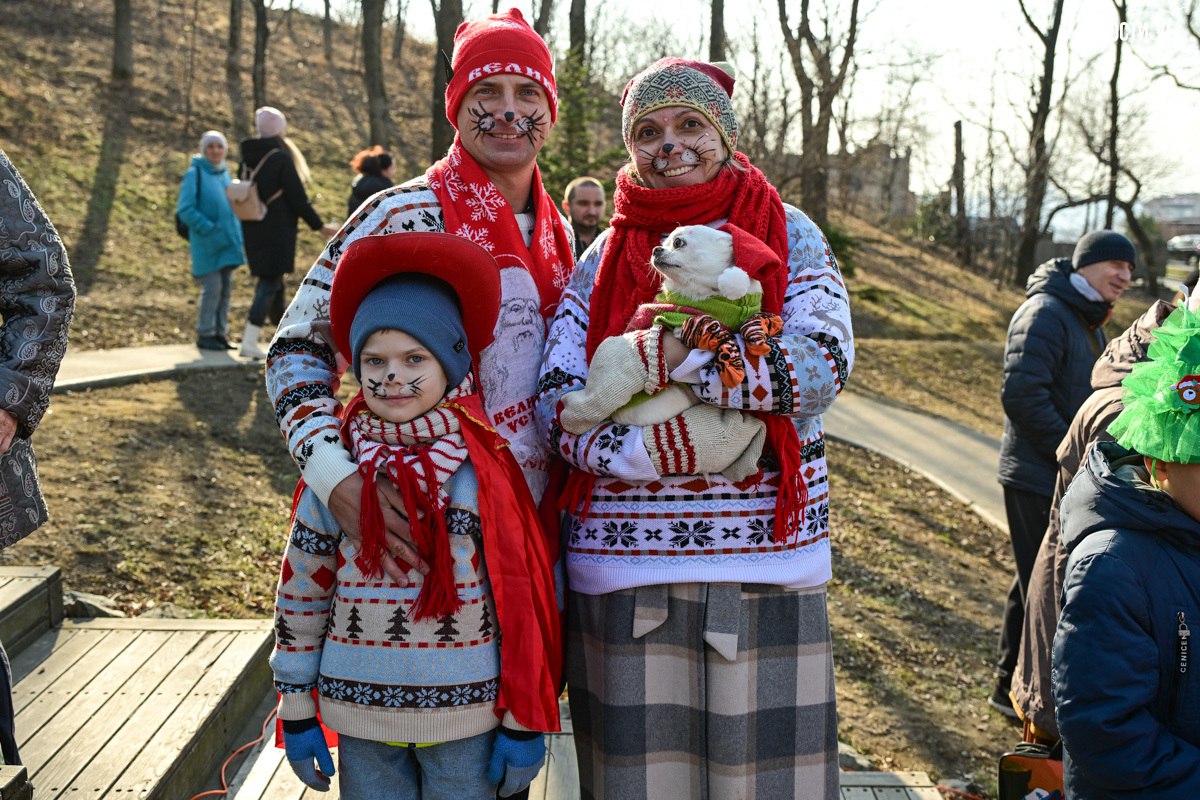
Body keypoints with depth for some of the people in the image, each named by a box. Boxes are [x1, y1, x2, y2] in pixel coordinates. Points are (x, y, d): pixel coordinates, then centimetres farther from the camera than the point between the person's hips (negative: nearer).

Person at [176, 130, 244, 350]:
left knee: (225, 289, 8)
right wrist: (209, 227, -18)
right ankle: (205, 334, 2)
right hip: (207, 244, -7)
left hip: (228, 242, 7)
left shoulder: (225, 174, 13)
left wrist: (236, 232, 10)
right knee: (212, 288, -8)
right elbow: (185, 209, -13)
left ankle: (220, 333, 16)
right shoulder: (195, 174, -8)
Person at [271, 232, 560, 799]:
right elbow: (300, 596, 4)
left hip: (467, 717, -1)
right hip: (361, 718, 2)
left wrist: (524, 723, -5)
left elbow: (526, 598, -5)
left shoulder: (487, 472, -8)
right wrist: (297, 714, 6)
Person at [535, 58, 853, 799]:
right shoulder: (606, 255, 9)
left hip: (763, 561, -1)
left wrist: (660, 357, -15)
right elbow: (558, 403, -1)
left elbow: (823, 366, -11)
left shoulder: (787, 234, 5)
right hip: (624, 563, 1)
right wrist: (657, 448, -18)